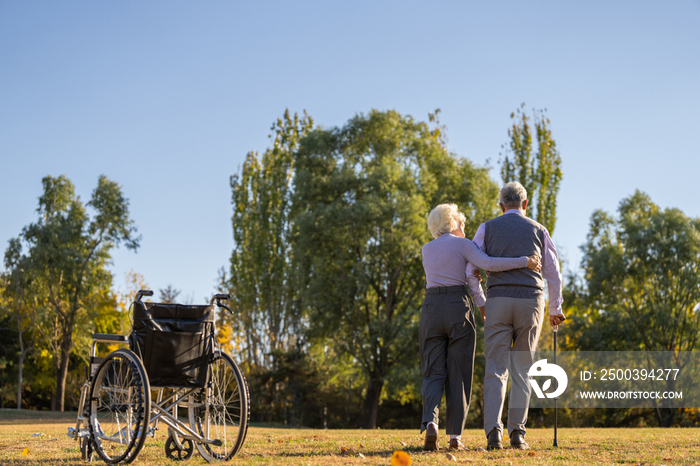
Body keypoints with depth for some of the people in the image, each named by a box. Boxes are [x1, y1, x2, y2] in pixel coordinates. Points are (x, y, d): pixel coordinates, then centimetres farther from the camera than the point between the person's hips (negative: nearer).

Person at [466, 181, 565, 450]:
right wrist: (556, 309, 24)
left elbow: (471, 269, 4)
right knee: (522, 370, 8)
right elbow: (553, 274, 12)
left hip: (498, 301, -1)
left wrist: (479, 303, 16)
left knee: (495, 370, -1)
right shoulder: (538, 231, 11)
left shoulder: (487, 228, 9)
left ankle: (493, 433, -15)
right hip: (530, 302, 1)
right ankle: (517, 433, 2)